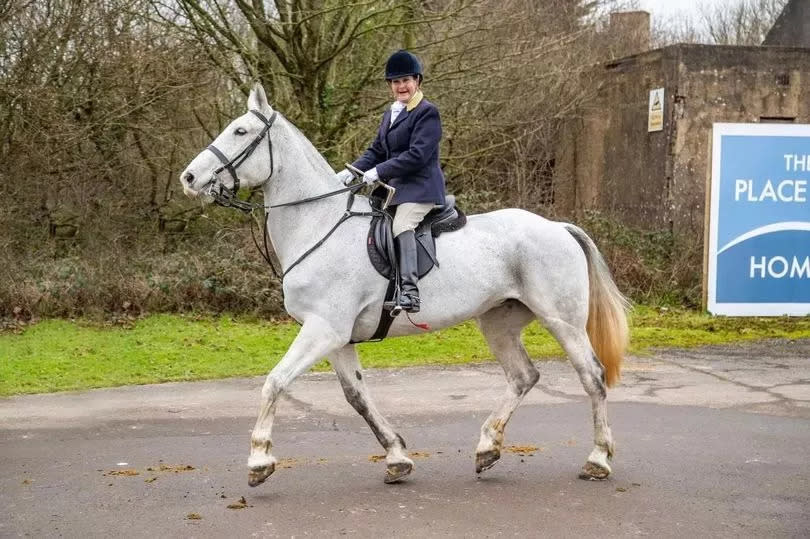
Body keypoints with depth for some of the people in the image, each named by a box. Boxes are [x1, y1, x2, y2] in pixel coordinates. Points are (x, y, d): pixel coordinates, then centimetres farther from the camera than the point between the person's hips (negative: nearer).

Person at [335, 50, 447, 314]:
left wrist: (379, 172, -21)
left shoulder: (427, 112, -7)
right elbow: (375, 151, 19)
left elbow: (417, 155, -18)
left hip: (420, 188, -10)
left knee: (401, 227, -32)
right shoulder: (390, 114, 21)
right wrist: (351, 171, 2)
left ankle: (409, 288, -39)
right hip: (394, 188, 10)